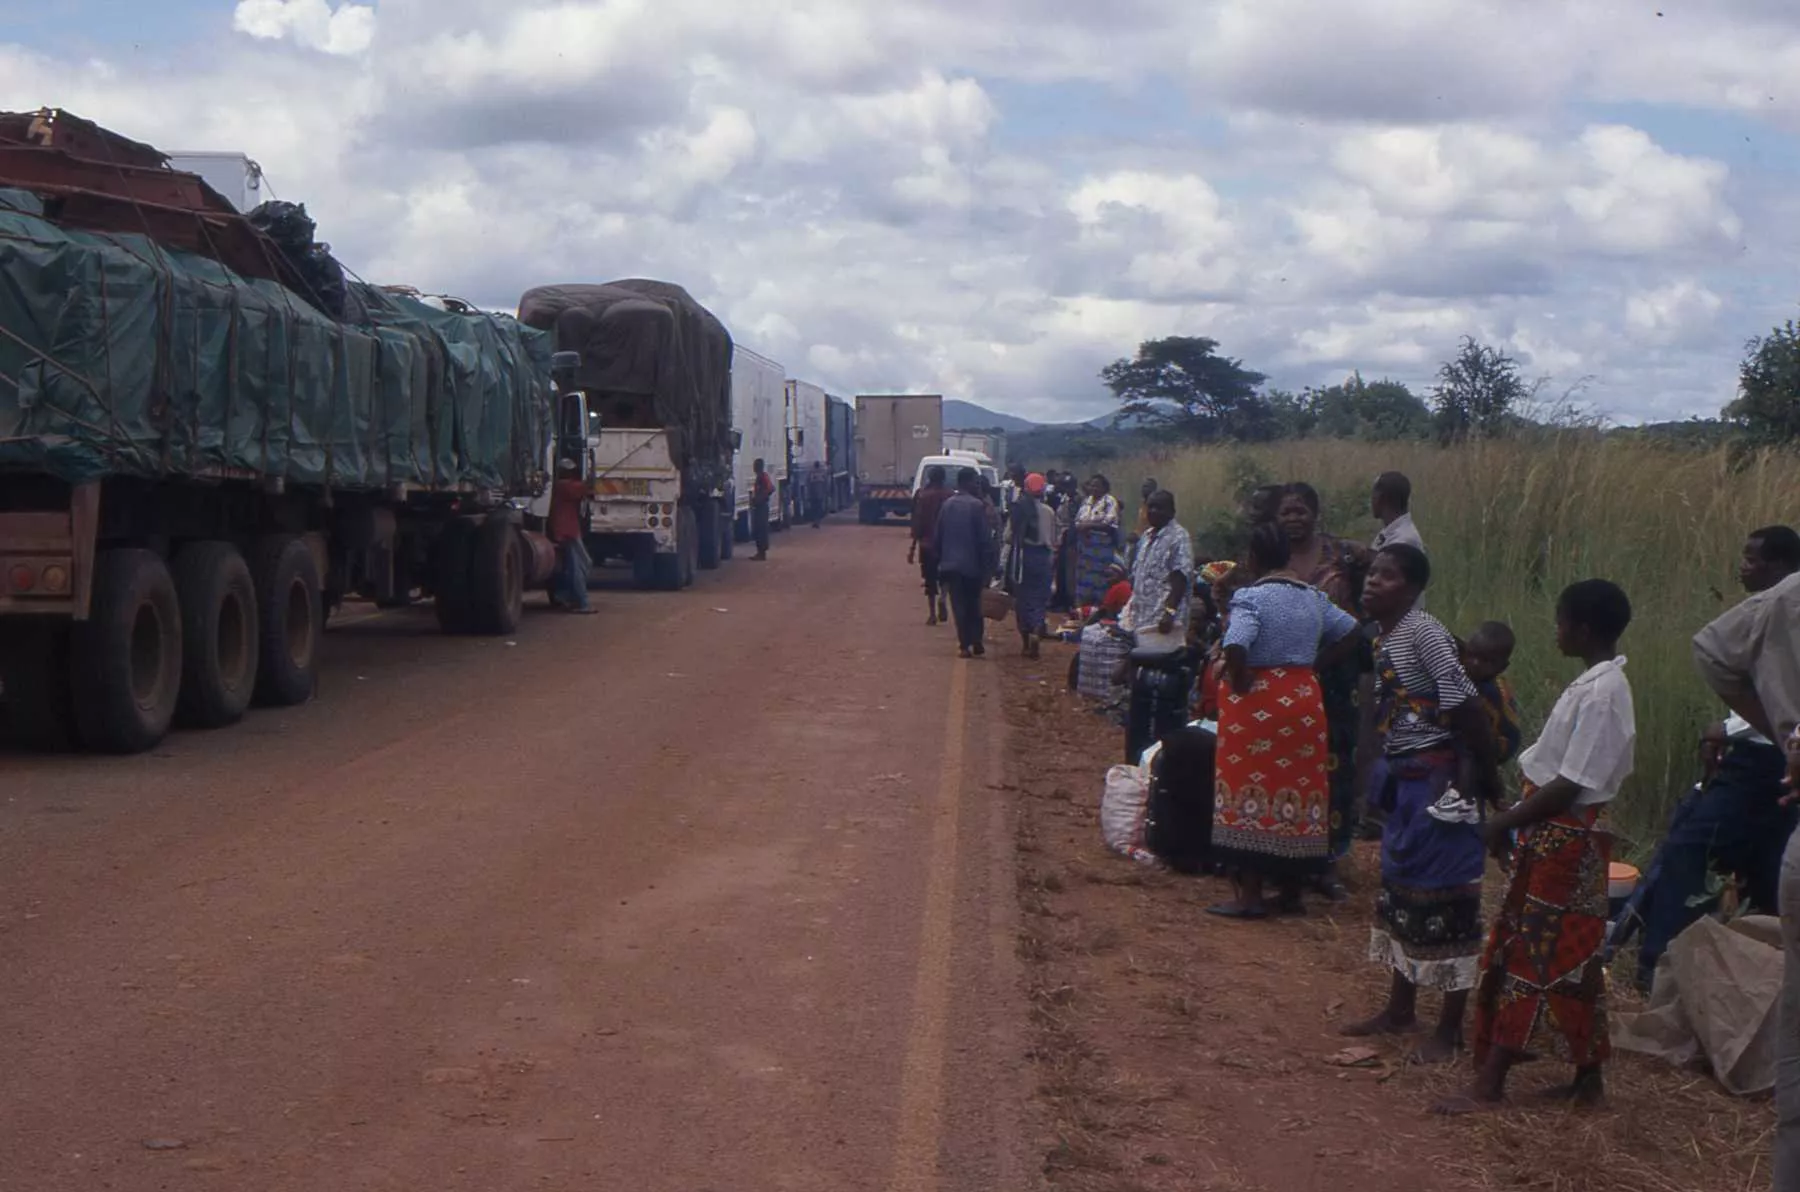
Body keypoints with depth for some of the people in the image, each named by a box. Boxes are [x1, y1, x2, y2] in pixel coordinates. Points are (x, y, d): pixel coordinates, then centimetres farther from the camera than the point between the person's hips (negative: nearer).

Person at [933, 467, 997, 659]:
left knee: (959, 605, 5)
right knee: (973, 605, 11)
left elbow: (937, 535, 7)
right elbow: (985, 538, -12)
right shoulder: (977, 505, -10)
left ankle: (964, 644, 0)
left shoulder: (947, 505, 5)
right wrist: (987, 563, -5)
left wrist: (941, 559, 16)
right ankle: (976, 643, 13)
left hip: (950, 564, 3)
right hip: (972, 563, -3)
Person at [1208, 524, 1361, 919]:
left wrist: (1238, 682, -13)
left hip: (1257, 704, -6)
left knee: (1252, 793, -1)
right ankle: (1291, 890, 20)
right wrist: (1315, 662, 15)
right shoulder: (1313, 597, 9)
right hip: (1304, 700, 7)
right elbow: (1350, 632, 17)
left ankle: (1250, 894, -1)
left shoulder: (1251, 597, -13)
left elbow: (1235, 646, -27)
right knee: (1299, 791, 12)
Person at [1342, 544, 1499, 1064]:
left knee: (1445, 897, -2)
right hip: (1404, 778, 10)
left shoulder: (1423, 631, -17)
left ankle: (1450, 1028, 7)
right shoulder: (1384, 637, 10)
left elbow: (1462, 700, -21)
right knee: (1399, 888, 17)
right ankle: (1400, 1008, 30)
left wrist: (1486, 776, -18)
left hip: (1440, 779, -10)